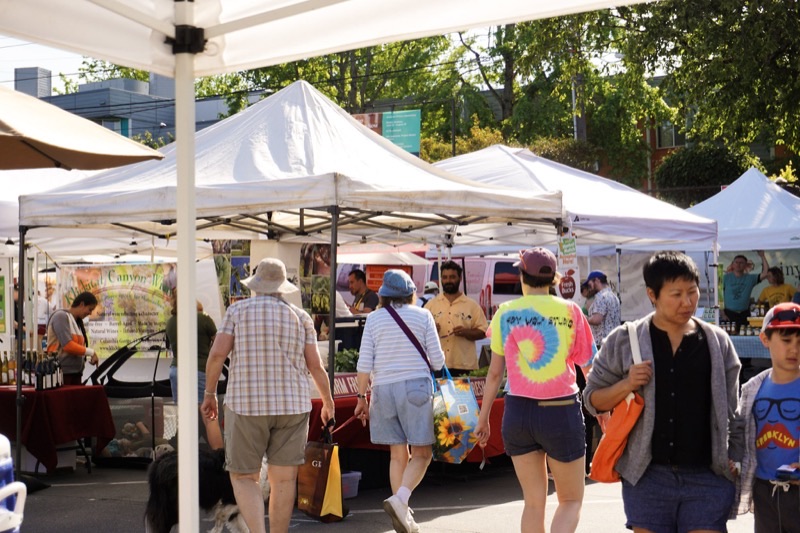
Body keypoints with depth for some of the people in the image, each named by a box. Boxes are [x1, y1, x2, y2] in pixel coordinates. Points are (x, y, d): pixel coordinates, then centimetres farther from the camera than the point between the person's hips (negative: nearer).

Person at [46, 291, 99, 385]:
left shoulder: (77, 322, 18)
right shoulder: (61, 316, -7)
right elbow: (68, 345, -17)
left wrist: (89, 357, -2)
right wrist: (91, 352, -10)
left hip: (75, 373, 8)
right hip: (61, 372, -8)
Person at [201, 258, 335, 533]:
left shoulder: (238, 310, -1)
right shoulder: (300, 317, 3)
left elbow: (217, 353, -9)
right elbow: (315, 365, 0)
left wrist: (209, 394, 4)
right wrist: (328, 402, 15)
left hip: (247, 405, -2)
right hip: (291, 405, 2)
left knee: (243, 477, 8)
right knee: (283, 479, 7)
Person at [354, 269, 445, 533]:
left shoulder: (374, 318, 4)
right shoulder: (422, 316, 1)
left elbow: (364, 364, -1)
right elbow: (437, 360, 0)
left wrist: (361, 397, 7)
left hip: (384, 389, 3)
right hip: (416, 385, -3)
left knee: (398, 454, 11)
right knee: (421, 454, 2)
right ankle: (400, 499, -22)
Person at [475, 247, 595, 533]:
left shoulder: (505, 312, 1)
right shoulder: (569, 311, -4)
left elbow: (495, 372, 3)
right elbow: (589, 368, 2)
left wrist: (483, 418, 12)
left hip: (518, 411, 2)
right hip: (561, 412, -2)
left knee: (533, 502, 13)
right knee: (571, 501, 11)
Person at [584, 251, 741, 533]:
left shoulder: (718, 342, 6)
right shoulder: (624, 340, 1)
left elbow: (731, 411, 11)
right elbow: (592, 398, 7)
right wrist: (626, 385, -12)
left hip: (707, 478, 1)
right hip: (647, 477, -1)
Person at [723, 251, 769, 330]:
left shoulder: (750, 278, 5)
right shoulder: (726, 278, 2)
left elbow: (765, 273, -6)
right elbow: (720, 296, 1)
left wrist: (762, 256, -9)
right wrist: (722, 313, -5)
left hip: (744, 314, 2)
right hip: (729, 314, -2)